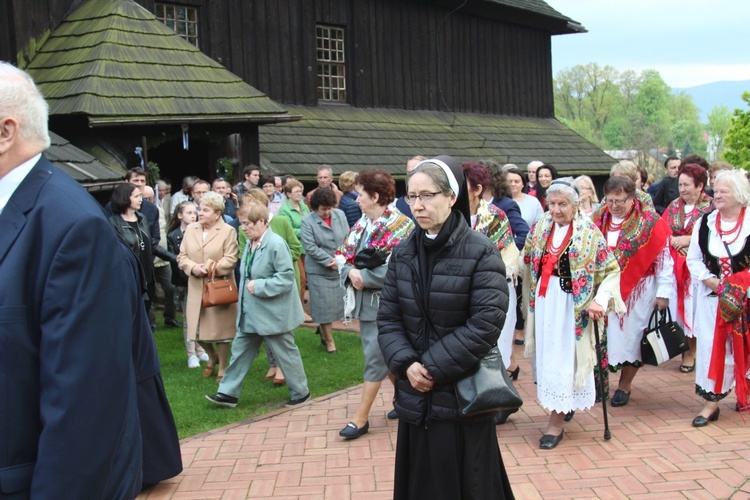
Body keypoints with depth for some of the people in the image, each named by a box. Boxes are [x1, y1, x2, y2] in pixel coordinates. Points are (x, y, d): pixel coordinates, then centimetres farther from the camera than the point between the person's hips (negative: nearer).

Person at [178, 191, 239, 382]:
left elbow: (230, 260, -12)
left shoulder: (228, 231, -6)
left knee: (220, 330, 3)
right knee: (197, 329, 9)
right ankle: (212, 357, 37)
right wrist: (193, 267, -12)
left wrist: (211, 268, -20)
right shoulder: (190, 229, 7)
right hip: (196, 289, 4)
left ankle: (223, 368, 20)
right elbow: (182, 256, 7)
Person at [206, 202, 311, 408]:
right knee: (240, 350, 13)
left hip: (273, 313, -9)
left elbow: (287, 276, -23)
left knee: (285, 353, 5)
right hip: (251, 312, 9)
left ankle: (300, 393, 22)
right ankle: (228, 393, 21)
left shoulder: (275, 244, -21)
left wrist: (259, 287, -23)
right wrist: (246, 287, 6)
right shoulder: (250, 243, 6)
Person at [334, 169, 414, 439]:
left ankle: (361, 418, 3)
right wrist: (350, 272, -11)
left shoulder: (400, 225, -14)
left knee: (375, 356, -4)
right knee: (387, 354, 17)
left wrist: (364, 277, -18)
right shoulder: (361, 224, 10)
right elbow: (343, 254, 10)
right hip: (365, 299, 8)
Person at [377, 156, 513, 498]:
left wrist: (433, 367, -16)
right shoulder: (403, 254, 5)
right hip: (415, 398, 5)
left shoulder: (481, 253, -11)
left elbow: (486, 324, -17)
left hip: (464, 396, -4)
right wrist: (406, 364, -13)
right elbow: (388, 318, 4)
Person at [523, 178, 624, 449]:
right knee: (547, 355, 9)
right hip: (544, 301, 5)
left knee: (564, 358, -2)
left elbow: (611, 270, -8)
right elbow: (528, 261, 14)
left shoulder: (589, 232, -10)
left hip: (573, 303, -4)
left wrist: (600, 300, -19)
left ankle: (557, 420, 6)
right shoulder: (540, 228, 3)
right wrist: (531, 296, 12)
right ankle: (560, 409, 25)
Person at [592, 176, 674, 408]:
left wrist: (663, 293, -8)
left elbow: (664, 259, -7)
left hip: (637, 291, -3)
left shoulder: (650, 223, -9)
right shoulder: (597, 221, 2)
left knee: (631, 336, 6)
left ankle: (624, 386, 20)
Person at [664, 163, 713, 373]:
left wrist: (689, 239, -14)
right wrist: (671, 239, -9)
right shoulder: (674, 206, 13)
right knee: (678, 305, 2)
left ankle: (693, 350, 6)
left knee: (694, 306, -3)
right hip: (675, 265, 5)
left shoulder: (711, 207, -4)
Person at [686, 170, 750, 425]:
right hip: (712, 296, 2)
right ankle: (712, 400, 7)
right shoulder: (704, 223, 3)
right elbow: (693, 260, 5)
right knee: (712, 345, 0)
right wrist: (712, 281, -10)